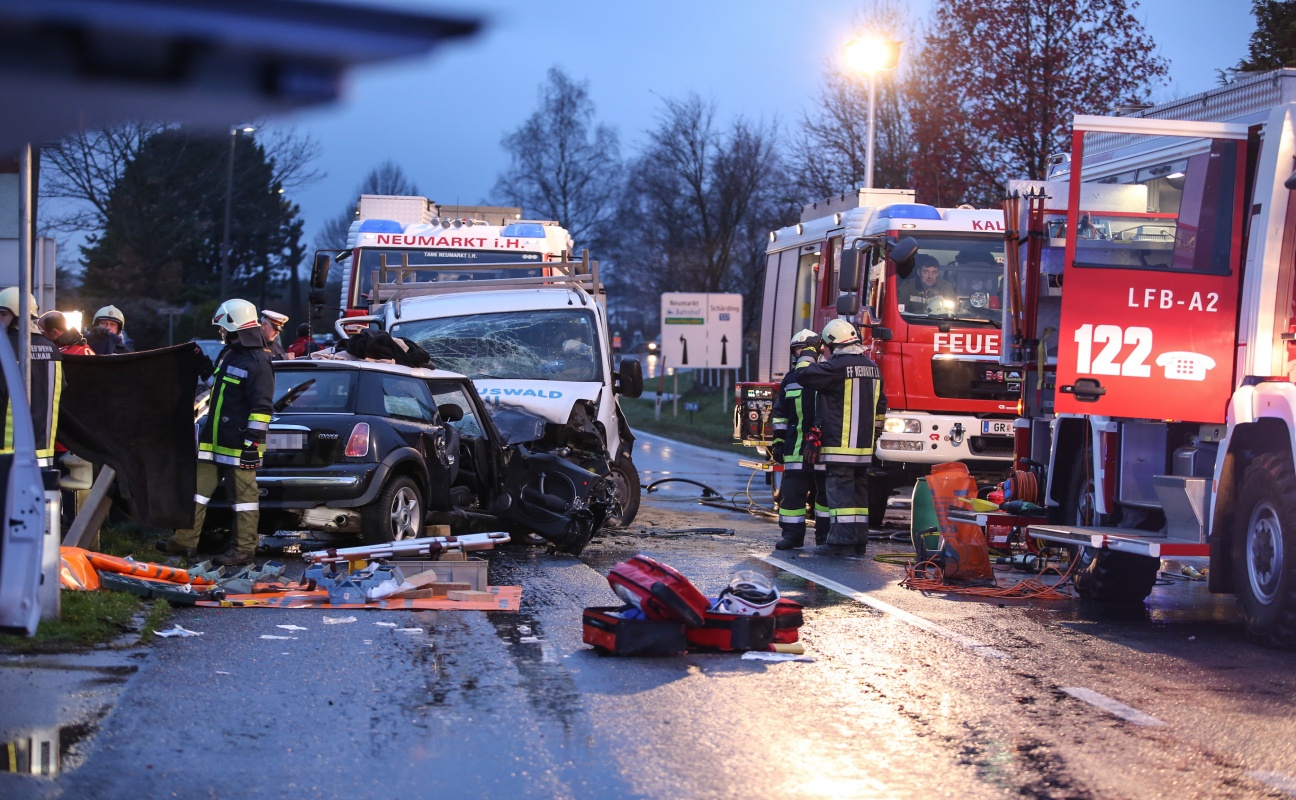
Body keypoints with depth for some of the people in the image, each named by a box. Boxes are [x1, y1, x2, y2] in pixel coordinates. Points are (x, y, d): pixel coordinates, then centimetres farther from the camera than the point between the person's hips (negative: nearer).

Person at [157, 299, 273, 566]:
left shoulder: (258, 361, -14)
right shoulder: (228, 354, 16)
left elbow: (262, 407, -18)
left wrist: (252, 442, -21)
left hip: (239, 445, -10)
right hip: (214, 441, 10)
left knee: (244, 494, -2)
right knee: (199, 487, 11)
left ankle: (244, 549, 2)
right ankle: (186, 540, 16)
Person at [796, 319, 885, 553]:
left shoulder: (836, 366, -14)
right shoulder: (872, 367, 13)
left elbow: (803, 376, -11)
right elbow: (880, 406, 20)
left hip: (839, 444, -8)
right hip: (864, 444, 8)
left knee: (840, 488, -7)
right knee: (859, 488, 13)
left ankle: (842, 536, -11)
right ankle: (860, 537, 16)